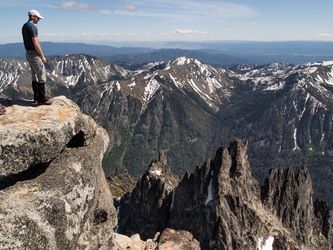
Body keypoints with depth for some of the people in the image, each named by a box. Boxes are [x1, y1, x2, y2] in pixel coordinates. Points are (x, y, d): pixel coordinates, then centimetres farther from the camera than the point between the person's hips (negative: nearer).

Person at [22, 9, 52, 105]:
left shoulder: (24, 26, 15)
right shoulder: (32, 27, -16)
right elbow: (35, 43, -21)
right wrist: (42, 56, -15)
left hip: (28, 53, 10)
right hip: (34, 54, -10)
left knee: (35, 76, 13)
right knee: (42, 75, -8)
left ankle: (36, 98, 16)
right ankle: (42, 99, -7)